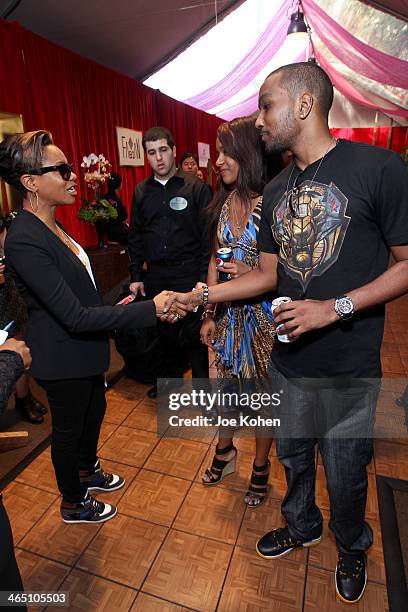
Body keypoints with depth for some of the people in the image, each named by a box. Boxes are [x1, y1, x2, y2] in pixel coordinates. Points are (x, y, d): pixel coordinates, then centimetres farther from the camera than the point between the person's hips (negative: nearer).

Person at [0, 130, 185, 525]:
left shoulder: (52, 225, 1)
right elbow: (75, 316, -32)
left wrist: (117, 306, 7)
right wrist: (150, 309, -33)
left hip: (84, 347, 9)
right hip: (62, 358, -8)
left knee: (94, 409, 27)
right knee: (68, 428, 14)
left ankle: (88, 472, 56)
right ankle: (73, 504, 44)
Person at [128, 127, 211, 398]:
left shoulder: (196, 187, -3)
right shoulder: (141, 191, 9)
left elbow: (208, 235, -6)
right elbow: (135, 237, 13)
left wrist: (205, 276, -12)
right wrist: (136, 276, 9)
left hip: (190, 275, -4)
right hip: (156, 277, 4)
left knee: (194, 333, 3)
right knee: (165, 331, 15)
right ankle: (171, 376, 37)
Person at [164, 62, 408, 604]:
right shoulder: (276, 191, 7)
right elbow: (269, 274, 9)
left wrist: (335, 308, -22)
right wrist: (202, 296, 2)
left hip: (349, 370, -5)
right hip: (288, 361, 6)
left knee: (344, 475, 16)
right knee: (294, 457, 25)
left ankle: (353, 546, 50)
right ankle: (302, 526, 56)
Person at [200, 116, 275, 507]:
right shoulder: (222, 203, 5)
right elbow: (214, 261, 8)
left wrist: (254, 276, -26)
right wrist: (209, 314, 6)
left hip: (263, 313, -5)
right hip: (227, 311, 6)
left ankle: (260, 467, 38)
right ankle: (224, 451, 45)